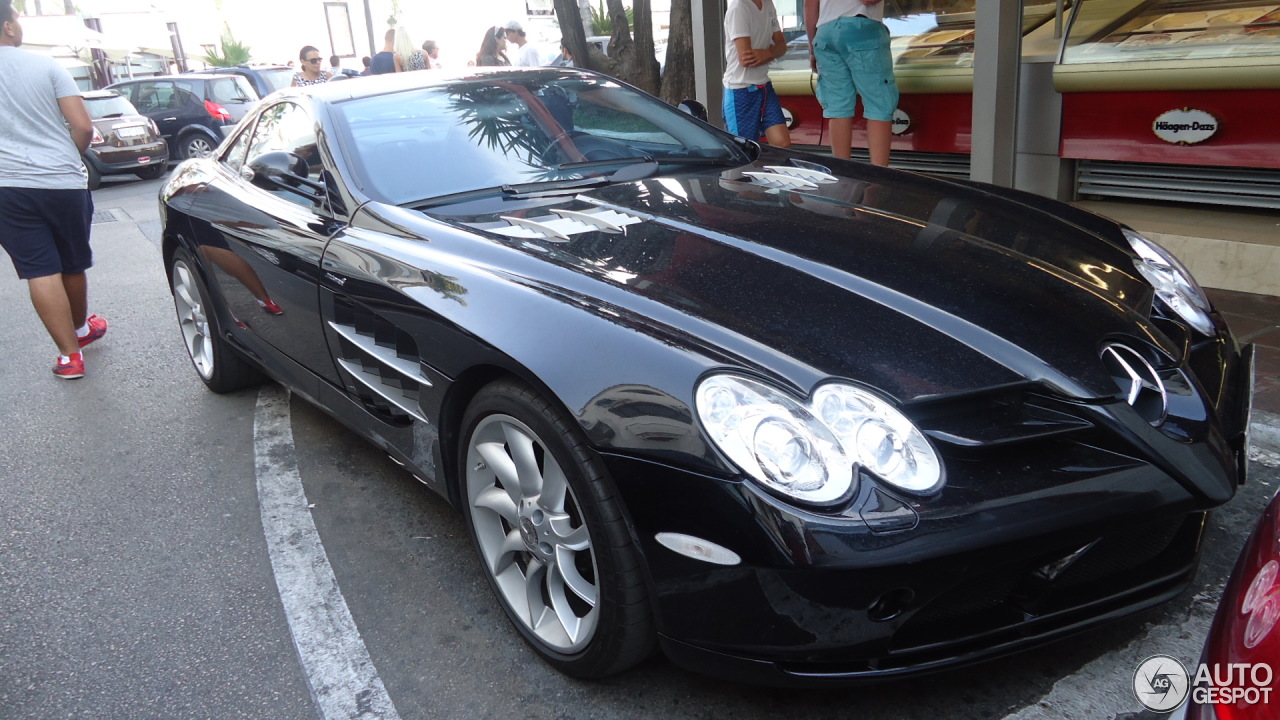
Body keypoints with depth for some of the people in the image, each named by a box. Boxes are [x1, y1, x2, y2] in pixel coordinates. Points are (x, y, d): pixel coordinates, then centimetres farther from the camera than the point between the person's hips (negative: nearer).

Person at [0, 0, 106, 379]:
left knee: (41, 272, 1)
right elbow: (83, 127, -6)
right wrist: (69, 159, 11)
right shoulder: (46, 65, -2)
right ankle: (82, 328, 38)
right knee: (73, 266, 17)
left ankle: (70, 355, 0)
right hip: (65, 182, 1)